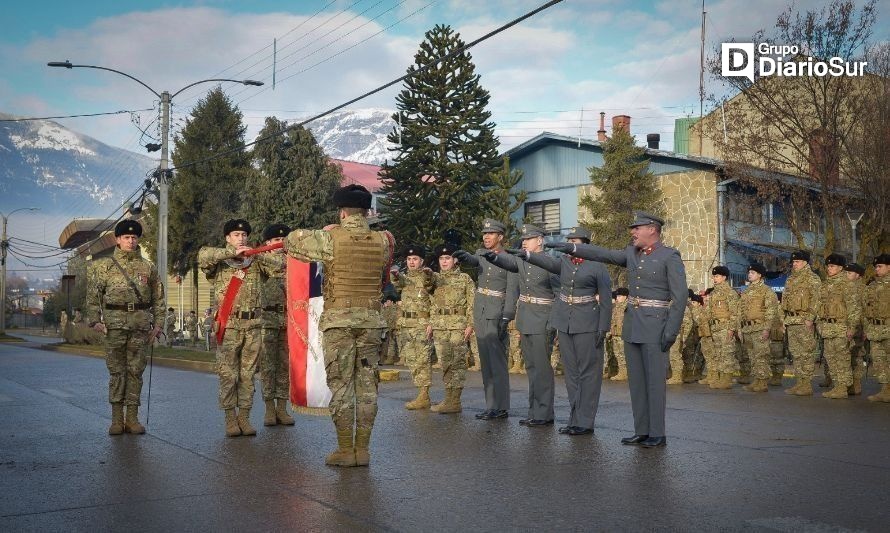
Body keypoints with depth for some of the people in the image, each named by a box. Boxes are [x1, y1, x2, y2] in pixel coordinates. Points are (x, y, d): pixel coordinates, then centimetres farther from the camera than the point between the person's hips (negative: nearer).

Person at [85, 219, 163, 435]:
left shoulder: (148, 268, 11)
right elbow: (93, 295, 5)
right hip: (114, 324, -1)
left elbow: (158, 298, 12)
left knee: (136, 371, 3)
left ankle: (132, 418, 8)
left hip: (140, 325, 1)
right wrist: (95, 320, -5)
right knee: (116, 371, 0)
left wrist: (157, 324, 5)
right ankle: (116, 419, 5)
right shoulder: (103, 266, 7)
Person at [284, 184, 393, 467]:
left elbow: (292, 240, 5)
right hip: (371, 320, 3)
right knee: (367, 384, 7)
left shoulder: (330, 239, -6)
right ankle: (362, 449, 11)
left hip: (339, 319, -3)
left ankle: (345, 450, 3)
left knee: (341, 384, 2)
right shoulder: (382, 241, 2)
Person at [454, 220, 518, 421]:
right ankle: (492, 405, 14)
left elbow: (512, 291, -12)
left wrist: (506, 318, -19)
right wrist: (465, 257, -33)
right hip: (480, 313, 7)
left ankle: (500, 407, -6)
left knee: (497, 361, -8)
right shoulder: (482, 253, 12)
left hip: (497, 315, -7)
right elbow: (474, 260, -9)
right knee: (486, 361, 8)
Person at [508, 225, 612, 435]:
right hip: (564, 323, 6)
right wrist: (526, 254, -30)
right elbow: (547, 261, -11)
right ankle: (575, 418, 17)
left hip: (587, 325, -6)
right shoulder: (564, 263, 9)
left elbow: (606, 299, -6)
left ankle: (585, 422, 3)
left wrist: (603, 329, -11)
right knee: (571, 372, 10)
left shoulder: (597, 267, -5)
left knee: (588, 372, -1)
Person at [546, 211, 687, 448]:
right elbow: (603, 254, 5)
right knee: (637, 381, 9)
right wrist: (572, 248, -7)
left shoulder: (670, 257, -8)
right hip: (632, 327, 7)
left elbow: (680, 296, -11)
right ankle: (641, 431, 16)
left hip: (655, 328, -7)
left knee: (655, 381, -3)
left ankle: (657, 434, 5)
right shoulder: (632, 253, 12)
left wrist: (671, 331, -16)